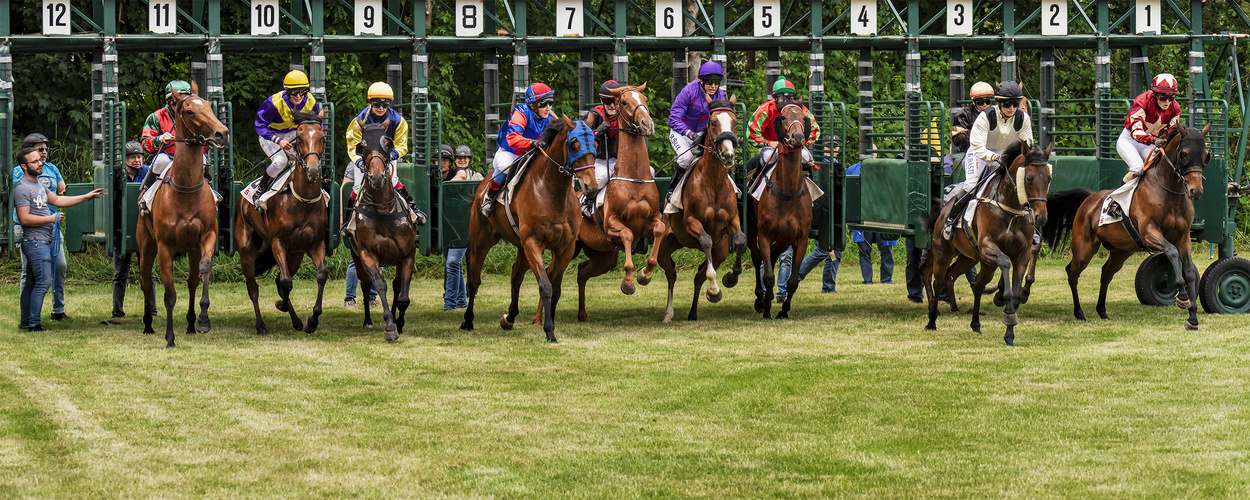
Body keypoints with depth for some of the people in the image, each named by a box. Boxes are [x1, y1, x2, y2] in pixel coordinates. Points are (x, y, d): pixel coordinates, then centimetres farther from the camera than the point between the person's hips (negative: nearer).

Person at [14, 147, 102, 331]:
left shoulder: (39, 184, 16)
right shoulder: (22, 188, -15)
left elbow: (57, 200, 21)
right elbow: (25, 218, -21)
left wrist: (86, 197, 18)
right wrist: (52, 219, -16)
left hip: (45, 242, 10)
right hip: (35, 241, -10)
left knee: (32, 283, 12)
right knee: (43, 282, -12)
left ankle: (25, 322, 16)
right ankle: (33, 323, -10)